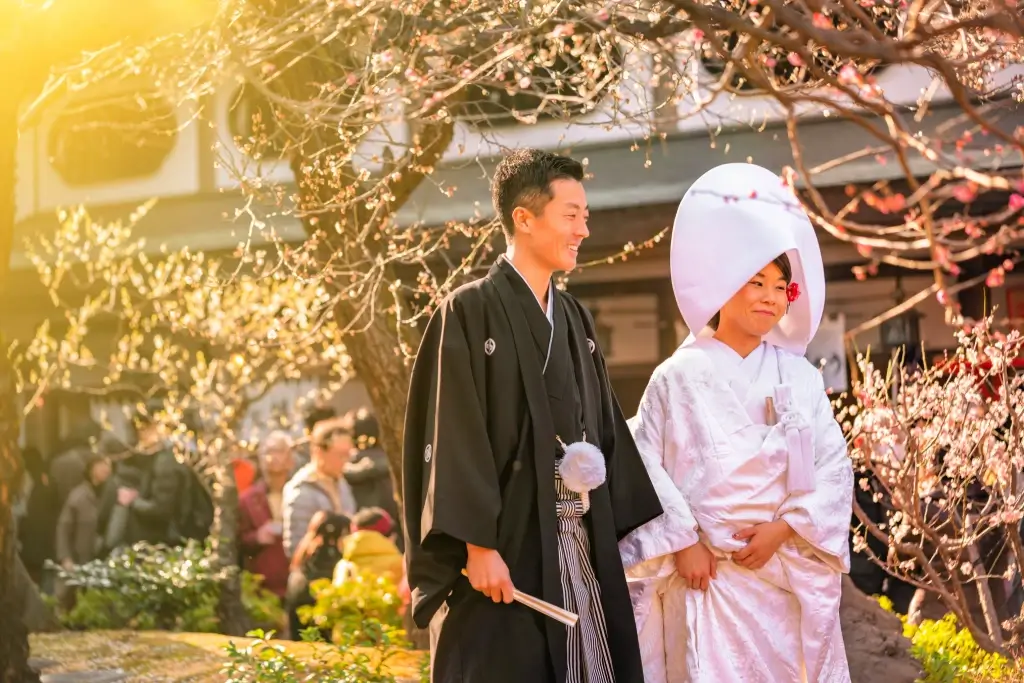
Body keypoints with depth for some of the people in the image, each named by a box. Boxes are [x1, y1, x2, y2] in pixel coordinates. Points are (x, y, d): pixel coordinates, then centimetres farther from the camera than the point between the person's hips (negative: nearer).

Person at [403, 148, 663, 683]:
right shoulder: (470, 312, -7)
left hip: (581, 544, 7)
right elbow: (456, 437, -13)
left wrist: (653, 529, 13)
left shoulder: (575, 319, 15)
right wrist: (478, 545, -19)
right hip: (506, 544, -7)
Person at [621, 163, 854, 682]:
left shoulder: (800, 377, 6)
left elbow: (834, 466, 3)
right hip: (707, 572, -3)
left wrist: (783, 528, -9)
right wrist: (682, 543, -9)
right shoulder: (680, 377, -1)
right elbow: (646, 465, -3)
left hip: (789, 573, 3)